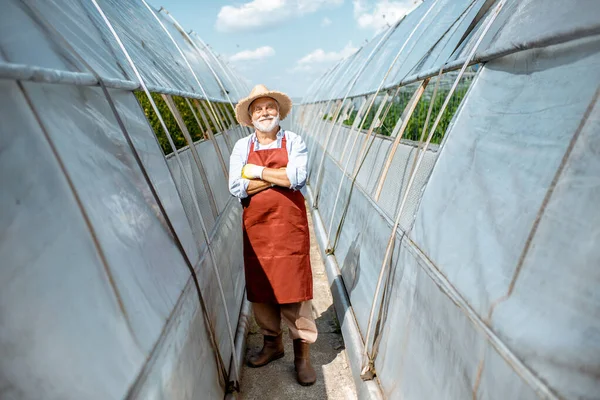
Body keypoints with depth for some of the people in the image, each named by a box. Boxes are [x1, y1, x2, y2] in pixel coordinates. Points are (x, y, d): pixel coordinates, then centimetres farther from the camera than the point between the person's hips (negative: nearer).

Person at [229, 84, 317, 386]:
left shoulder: (294, 142, 1)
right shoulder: (242, 147, 6)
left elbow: (297, 177, -16)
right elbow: (236, 188, -9)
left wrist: (258, 172, -11)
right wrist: (280, 176, -12)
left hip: (290, 225, -2)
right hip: (255, 227, 3)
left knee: (294, 288, 1)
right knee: (260, 288, 12)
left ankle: (302, 352, 17)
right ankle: (271, 343, 33)